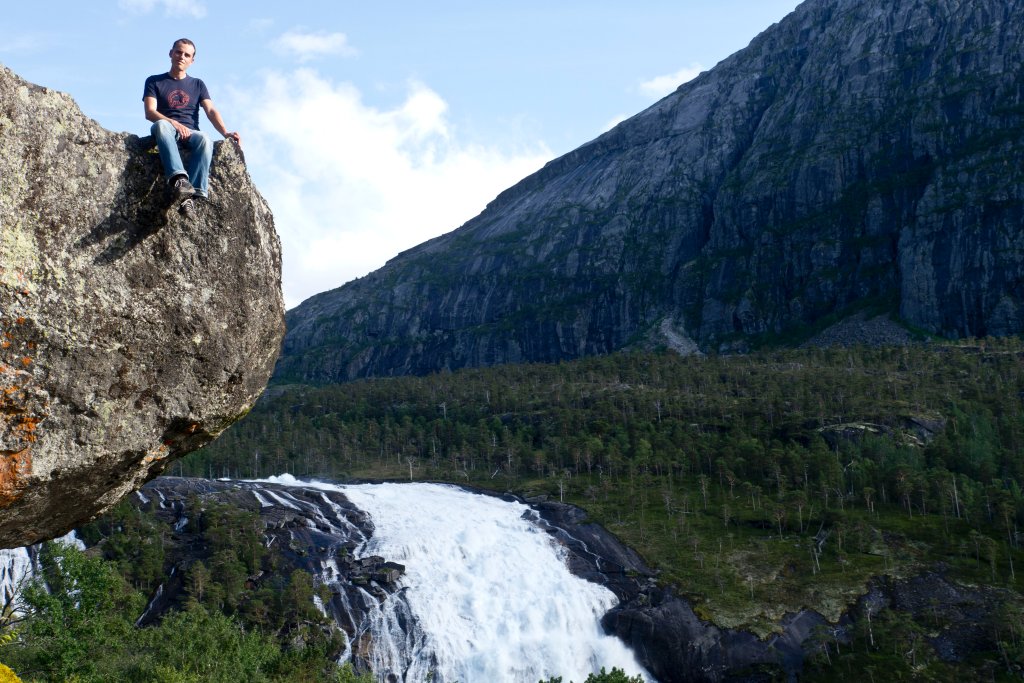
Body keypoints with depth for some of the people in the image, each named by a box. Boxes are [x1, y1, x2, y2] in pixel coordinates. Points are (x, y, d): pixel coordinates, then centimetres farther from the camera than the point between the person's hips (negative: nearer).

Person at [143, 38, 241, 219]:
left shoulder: (197, 84, 23)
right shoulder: (154, 82, 16)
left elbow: (211, 111, 8)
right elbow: (150, 113, 1)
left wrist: (225, 132, -12)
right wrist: (174, 124, -18)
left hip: (190, 133, 1)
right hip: (167, 131, -1)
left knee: (205, 140, -35)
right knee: (162, 125, -38)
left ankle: (190, 195, -51)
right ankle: (179, 178, -59)